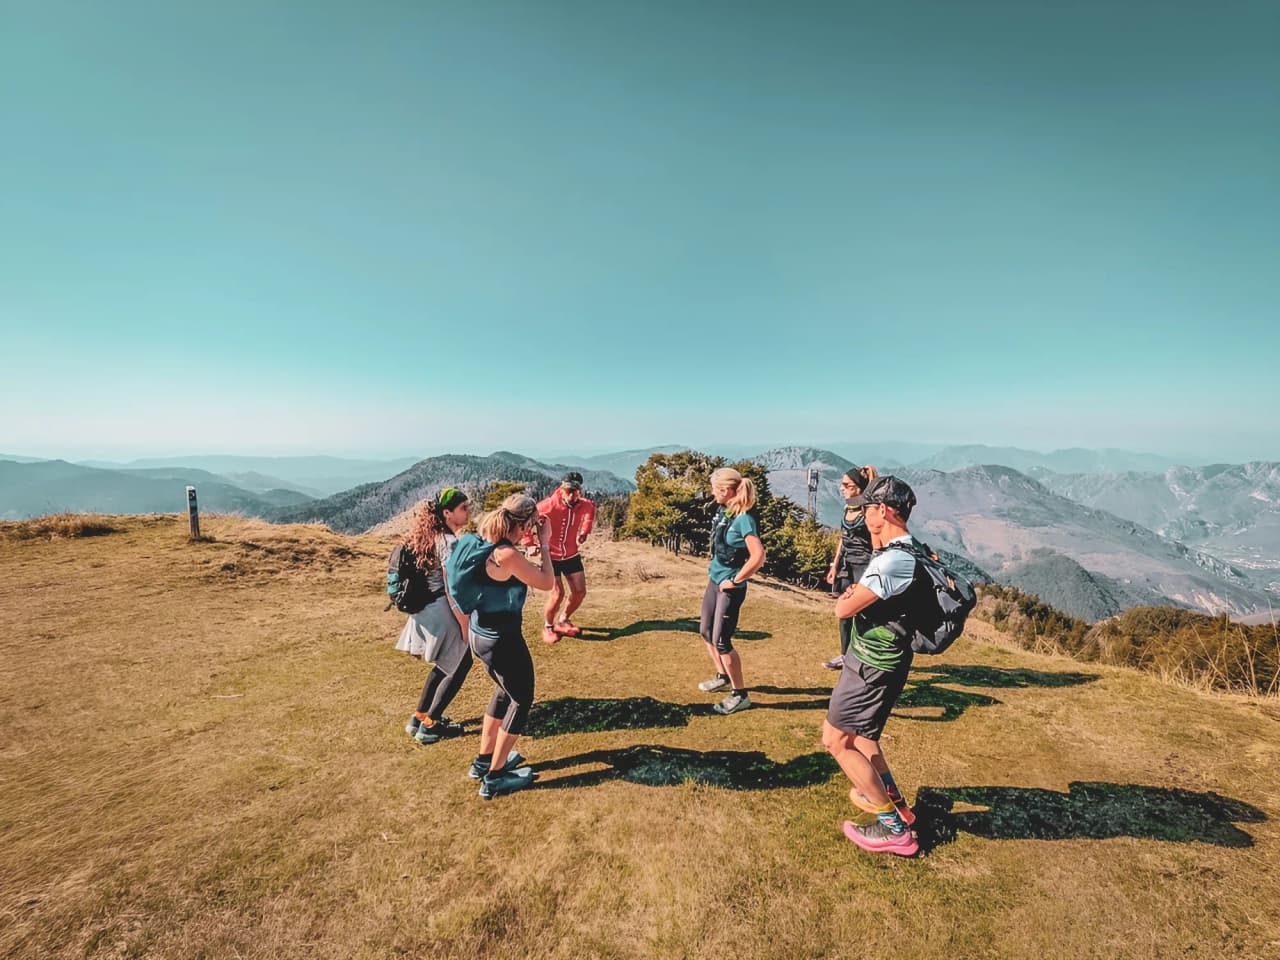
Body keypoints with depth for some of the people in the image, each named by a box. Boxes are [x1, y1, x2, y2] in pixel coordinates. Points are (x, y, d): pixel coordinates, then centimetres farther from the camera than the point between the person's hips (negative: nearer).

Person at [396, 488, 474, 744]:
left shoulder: (430, 536, 7)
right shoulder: (449, 542, -20)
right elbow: (452, 592, -22)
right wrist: (466, 627, -16)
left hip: (426, 610, 9)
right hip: (442, 612, -9)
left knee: (446, 664, 24)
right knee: (461, 664, 8)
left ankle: (419, 718, 32)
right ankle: (429, 726, 16)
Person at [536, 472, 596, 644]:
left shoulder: (585, 505, -15)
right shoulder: (550, 505, -28)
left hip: (572, 555, 5)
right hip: (551, 555, -4)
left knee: (580, 592, 5)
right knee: (558, 593, -13)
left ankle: (563, 621, 31)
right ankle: (548, 626, 14)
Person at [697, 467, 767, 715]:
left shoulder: (743, 519, -22)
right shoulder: (723, 512, 3)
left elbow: (758, 557, -29)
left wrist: (735, 581, -20)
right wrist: (714, 571, 14)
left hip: (729, 588, -9)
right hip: (714, 580, 9)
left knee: (721, 641, -2)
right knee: (706, 631, 19)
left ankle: (740, 695, 15)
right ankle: (722, 677, 40)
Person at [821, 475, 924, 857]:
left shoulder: (894, 561, -28)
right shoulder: (909, 551, 5)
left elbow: (843, 609, -25)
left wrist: (846, 598, -6)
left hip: (872, 665, -10)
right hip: (875, 658, 10)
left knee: (835, 739, 2)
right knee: (855, 730, 27)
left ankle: (895, 829, 13)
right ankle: (891, 797, 43)